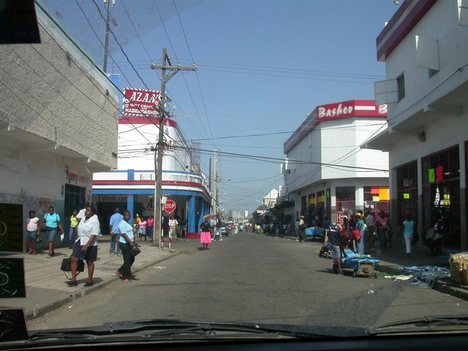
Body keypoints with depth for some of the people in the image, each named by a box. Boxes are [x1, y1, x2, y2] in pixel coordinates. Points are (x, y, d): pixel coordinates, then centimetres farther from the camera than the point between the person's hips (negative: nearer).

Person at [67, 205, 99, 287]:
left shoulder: (94, 221, -15)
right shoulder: (83, 219, 8)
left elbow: (94, 235, -21)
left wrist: (86, 245, -28)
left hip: (89, 244, -7)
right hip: (80, 242, 7)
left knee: (89, 262, 5)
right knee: (74, 259, -4)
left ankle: (89, 280, 18)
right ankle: (73, 279, 0)